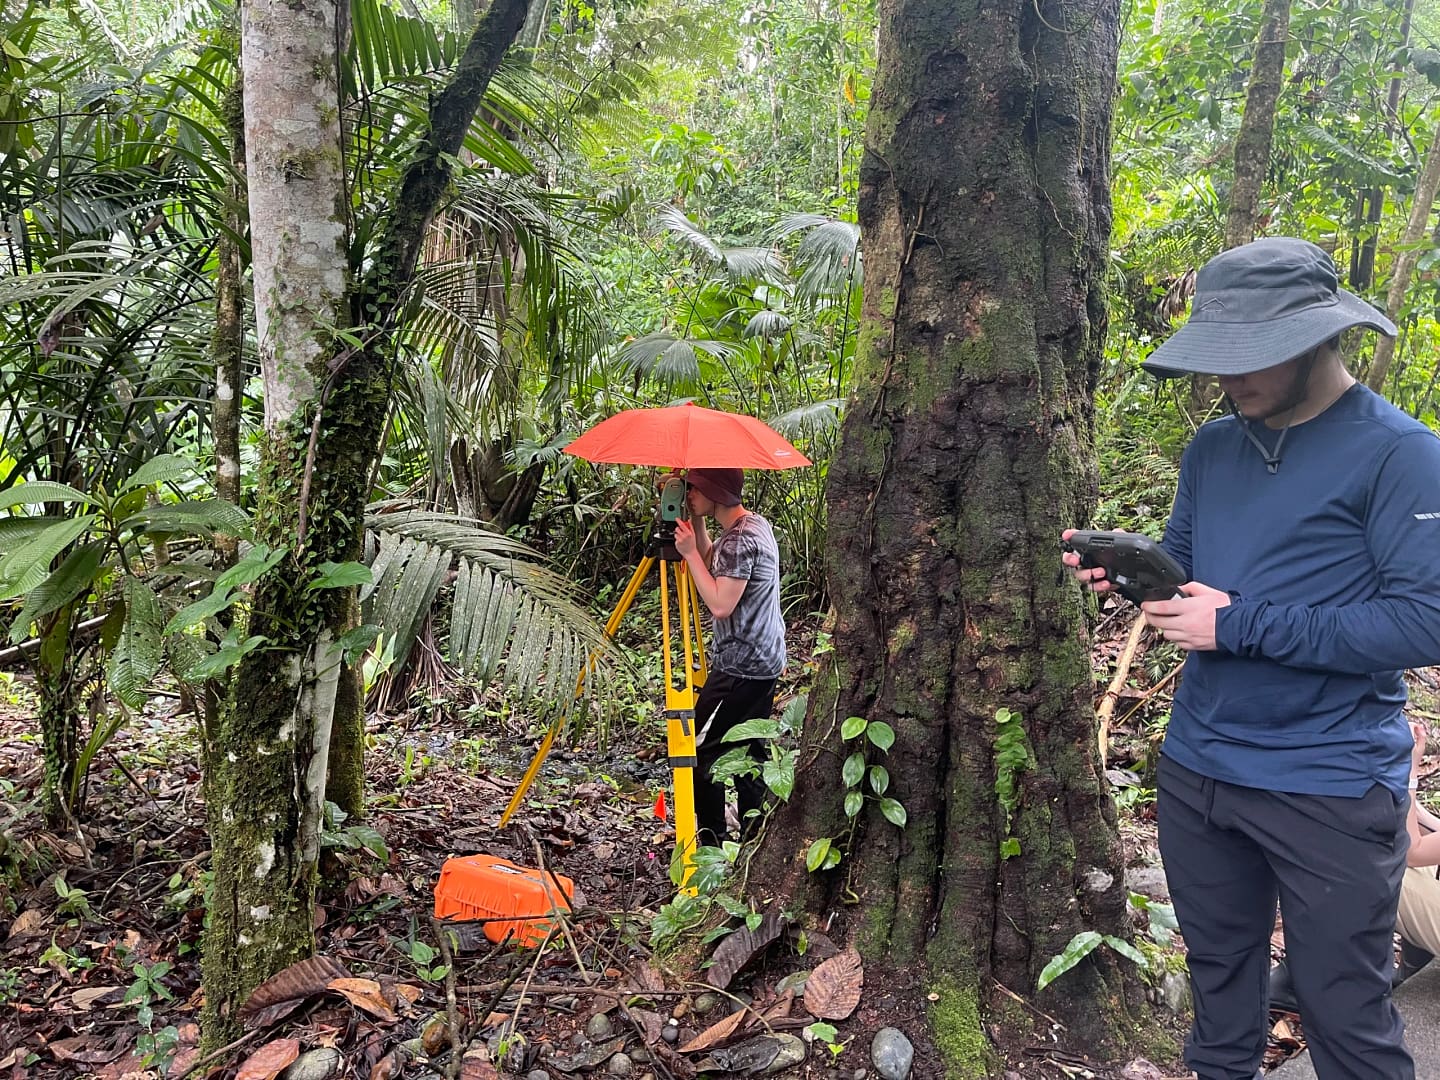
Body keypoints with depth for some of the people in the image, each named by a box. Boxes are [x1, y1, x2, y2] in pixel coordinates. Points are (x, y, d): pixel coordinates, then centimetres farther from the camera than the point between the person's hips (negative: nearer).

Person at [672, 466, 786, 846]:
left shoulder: (739, 540, -20)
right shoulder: (756, 524, 10)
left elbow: (719, 604, -23)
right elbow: (715, 568, 20)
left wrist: (689, 552, -16)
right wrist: (698, 527, 9)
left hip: (741, 668, -10)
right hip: (764, 661, 10)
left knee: (697, 749, -4)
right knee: (747, 751, 15)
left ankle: (711, 841, 3)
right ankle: (755, 840, 22)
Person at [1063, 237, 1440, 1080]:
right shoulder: (1212, 448, 5)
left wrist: (1243, 628, -22)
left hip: (1332, 786, -5)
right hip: (1198, 768, 6)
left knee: (1345, 1011, 11)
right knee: (1219, 970, 22)